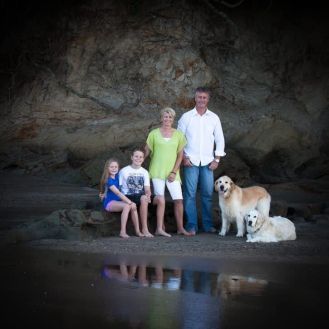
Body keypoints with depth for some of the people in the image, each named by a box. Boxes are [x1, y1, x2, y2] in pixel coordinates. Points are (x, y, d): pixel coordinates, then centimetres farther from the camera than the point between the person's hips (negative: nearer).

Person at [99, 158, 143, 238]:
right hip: (109, 203, -7)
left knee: (133, 206, -19)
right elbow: (118, 193, -23)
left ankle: (137, 231, -19)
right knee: (127, 206, -32)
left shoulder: (117, 176, 6)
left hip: (118, 201, 7)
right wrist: (130, 202, -27)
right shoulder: (108, 180, -16)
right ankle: (123, 232, -35)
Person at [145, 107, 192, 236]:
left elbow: (180, 155, 5)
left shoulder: (178, 135, 6)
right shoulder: (154, 133, 3)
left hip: (172, 172, 2)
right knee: (161, 201, -6)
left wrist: (174, 172, -3)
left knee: (179, 200, -2)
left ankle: (180, 228, 10)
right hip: (157, 172, -2)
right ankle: (160, 228, 0)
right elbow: (147, 151, 9)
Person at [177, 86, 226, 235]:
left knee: (208, 194, 2)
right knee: (190, 194, -5)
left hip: (208, 162, 2)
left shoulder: (214, 118, 7)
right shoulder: (186, 117, 3)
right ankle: (191, 225, 0)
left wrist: (217, 159, 3)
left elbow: (220, 139, 10)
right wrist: (183, 158, -4)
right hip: (190, 161, -2)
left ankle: (208, 224, 11)